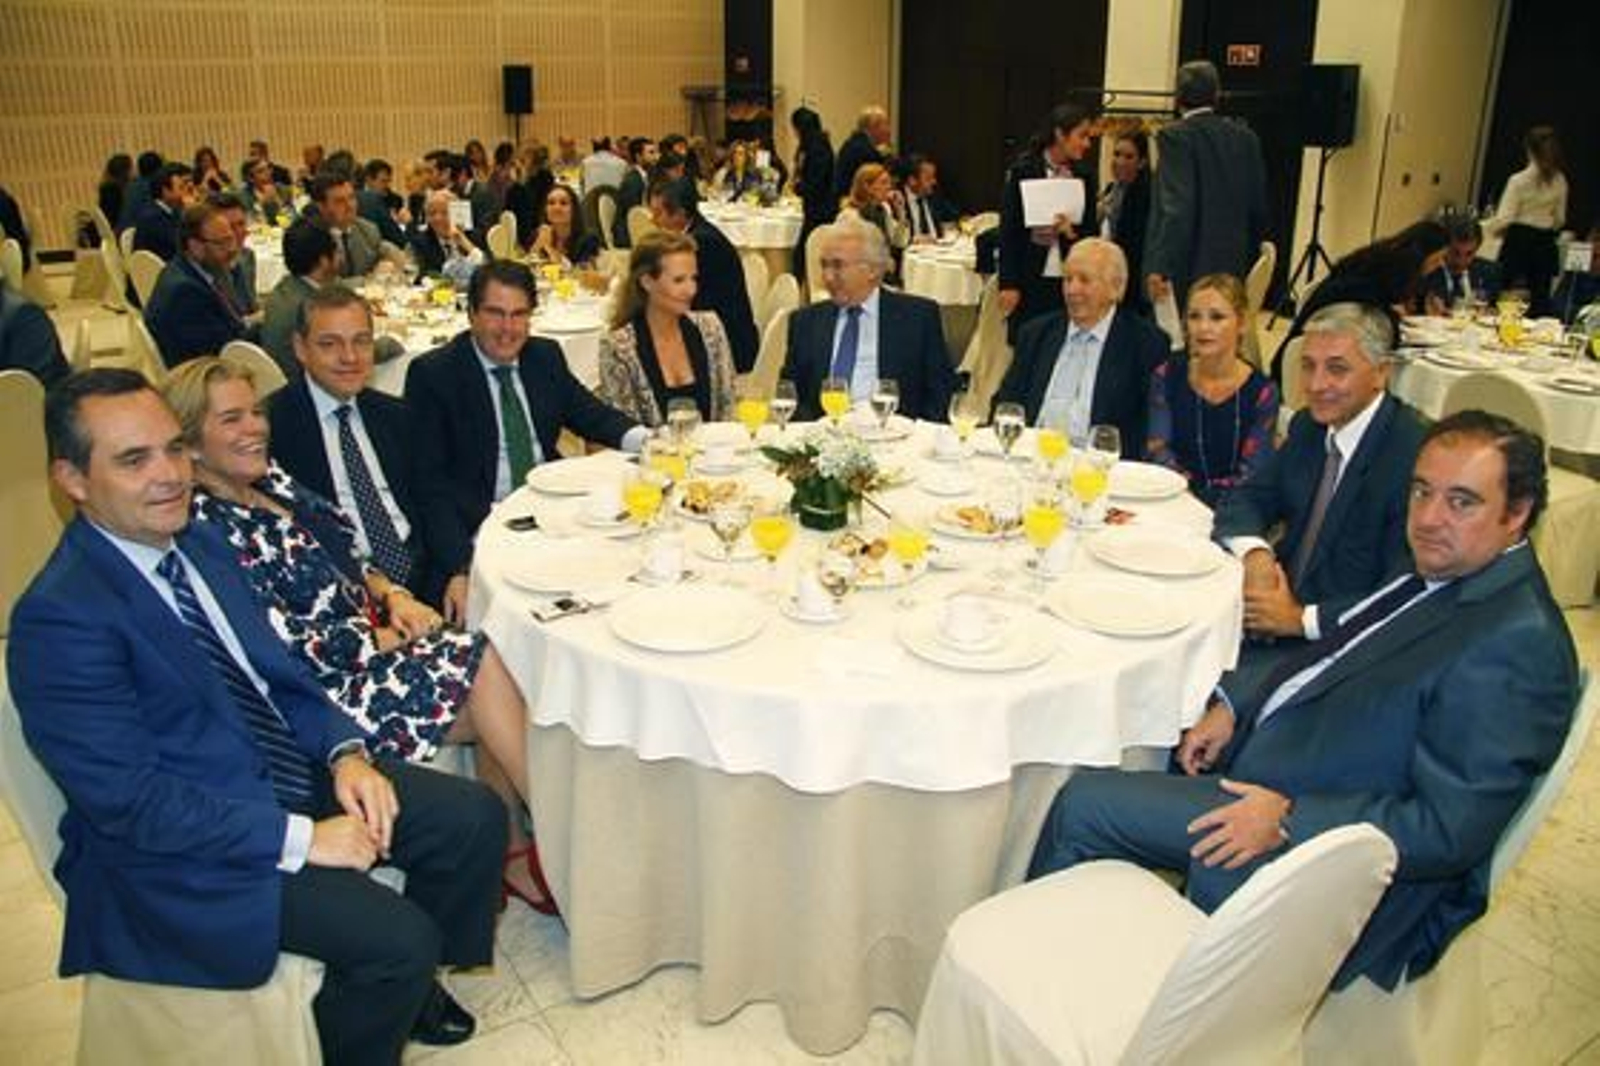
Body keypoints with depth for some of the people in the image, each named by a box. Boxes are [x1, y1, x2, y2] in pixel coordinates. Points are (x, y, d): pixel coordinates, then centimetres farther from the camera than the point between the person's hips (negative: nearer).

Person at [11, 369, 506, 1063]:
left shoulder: (200, 544, 5)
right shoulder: (60, 618, -22)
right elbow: (132, 803, -23)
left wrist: (346, 753, -5)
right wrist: (302, 839, -22)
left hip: (295, 772, 8)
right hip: (181, 850, -8)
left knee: (475, 817, 1)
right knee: (399, 937, -22)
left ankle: (409, 983, 24)